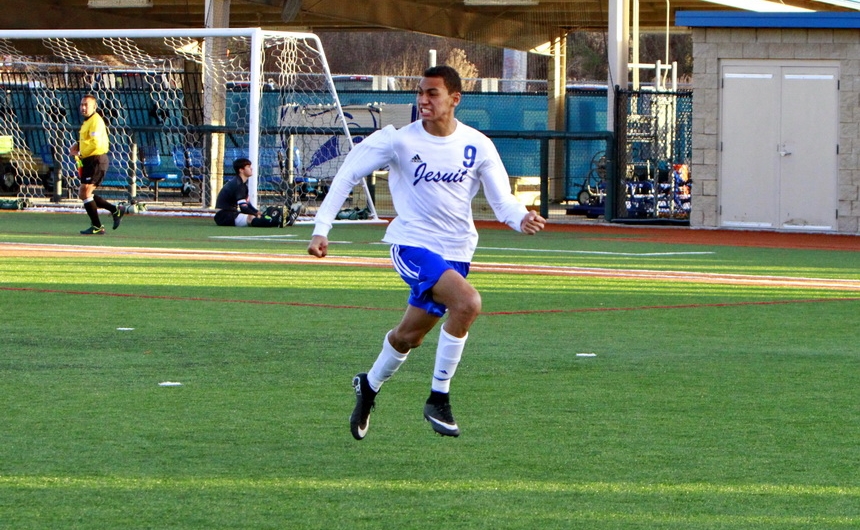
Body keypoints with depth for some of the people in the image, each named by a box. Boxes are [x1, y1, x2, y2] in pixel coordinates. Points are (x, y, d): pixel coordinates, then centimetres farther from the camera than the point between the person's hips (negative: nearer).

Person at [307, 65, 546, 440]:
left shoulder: (477, 146, -4)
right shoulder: (399, 141, -11)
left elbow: (502, 199, -3)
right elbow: (348, 173, -3)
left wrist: (521, 219, -26)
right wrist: (321, 229, -8)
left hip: (455, 251, 4)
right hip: (412, 244, -4)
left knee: (410, 336, 12)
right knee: (467, 302, -28)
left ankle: (369, 386, 43)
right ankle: (438, 399, -15)